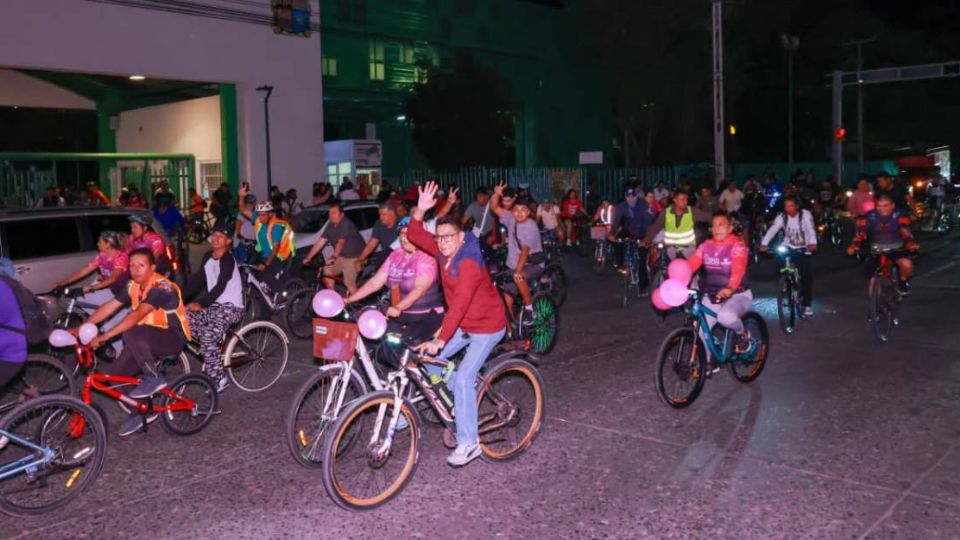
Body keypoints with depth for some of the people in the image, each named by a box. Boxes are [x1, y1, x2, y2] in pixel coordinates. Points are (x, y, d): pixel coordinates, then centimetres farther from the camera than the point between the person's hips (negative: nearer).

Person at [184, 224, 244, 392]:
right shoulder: (207, 257, 10)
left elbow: (220, 287, -23)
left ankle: (218, 379, -13)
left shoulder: (228, 260, -14)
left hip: (230, 306, -8)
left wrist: (201, 304, -30)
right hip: (214, 304, 8)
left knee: (208, 336, -25)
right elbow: (197, 279, 7)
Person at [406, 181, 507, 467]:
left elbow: (459, 306, -35)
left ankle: (468, 442, -6)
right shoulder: (444, 252, -4)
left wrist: (440, 340, -39)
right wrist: (420, 210, -20)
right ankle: (463, 405, 20)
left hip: (487, 326, -8)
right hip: (463, 323, 8)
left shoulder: (469, 263, -29)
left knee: (463, 377, -17)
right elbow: (415, 235, -2)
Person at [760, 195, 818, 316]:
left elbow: (811, 229, -28)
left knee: (806, 277, -9)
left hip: (804, 250, -2)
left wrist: (812, 243, -47)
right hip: (788, 248, 2)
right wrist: (764, 244, -35)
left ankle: (807, 305, 5)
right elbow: (772, 230, -19)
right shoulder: (782, 217, -8)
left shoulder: (805, 214, -14)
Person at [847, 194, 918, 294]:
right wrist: (854, 246, -42)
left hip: (897, 249, -1)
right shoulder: (869, 217, -13)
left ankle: (903, 281, 2)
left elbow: (905, 232, -28)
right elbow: (860, 232, -23)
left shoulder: (900, 215, -15)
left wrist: (910, 243, -49)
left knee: (907, 264, -30)